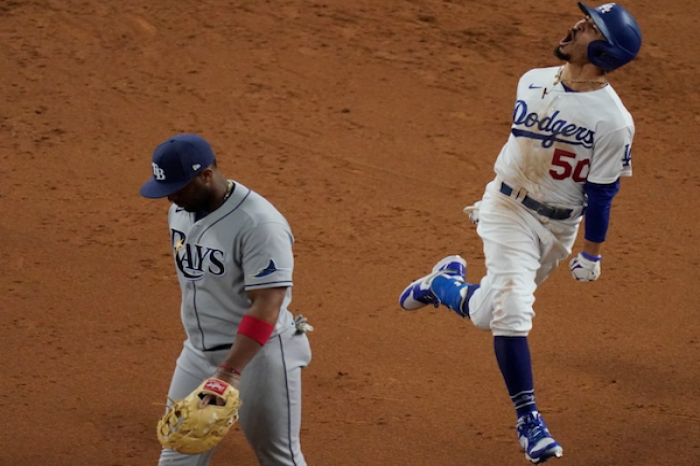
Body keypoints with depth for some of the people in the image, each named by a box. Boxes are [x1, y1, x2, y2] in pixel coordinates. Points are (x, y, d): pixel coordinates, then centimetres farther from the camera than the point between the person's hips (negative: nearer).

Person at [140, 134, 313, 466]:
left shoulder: (259, 223, -24)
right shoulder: (181, 208, 2)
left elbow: (266, 308, -28)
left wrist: (230, 371, -35)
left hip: (258, 355, -7)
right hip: (198, 354, 7)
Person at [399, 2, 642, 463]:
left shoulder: (613, 120, -18)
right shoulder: (532, 82, -3)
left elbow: (602, 193, -12)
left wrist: (592, 253, -9)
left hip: (558, 227, -2)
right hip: (509, 210, 2)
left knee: (489, 313, 7)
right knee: (511, 308, -14)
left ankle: (444, 284, 39)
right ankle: (528, 418, -5)